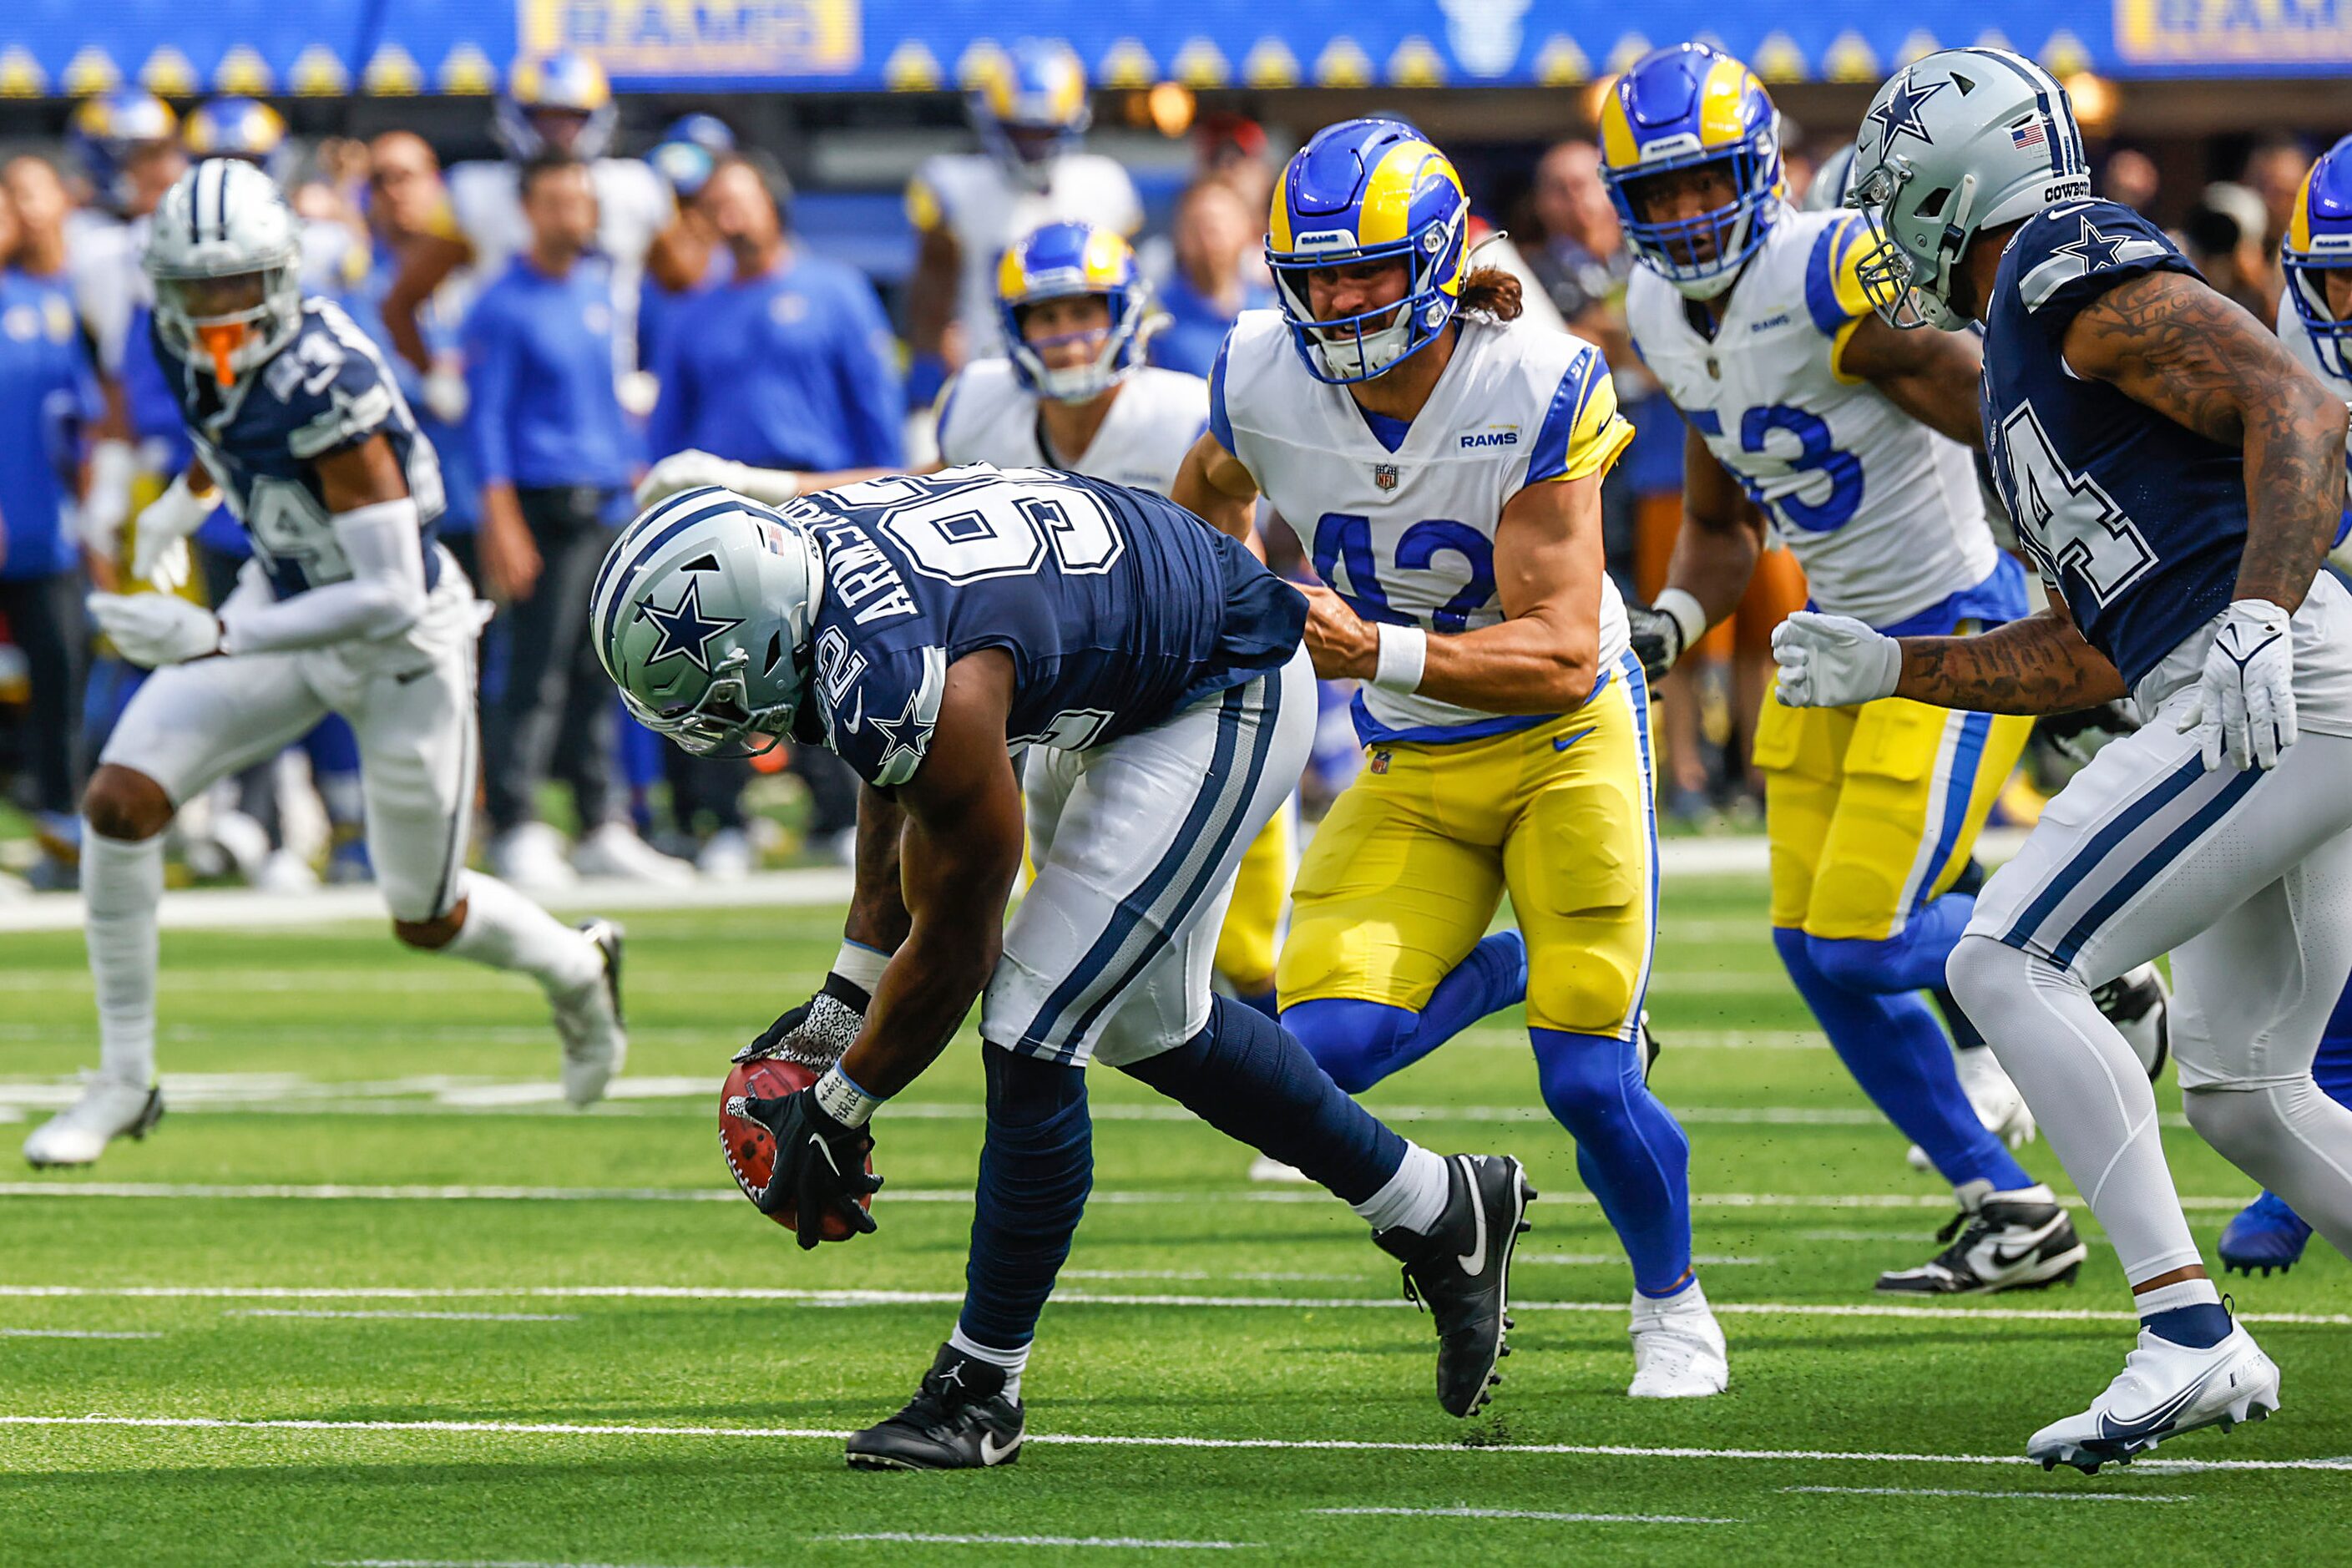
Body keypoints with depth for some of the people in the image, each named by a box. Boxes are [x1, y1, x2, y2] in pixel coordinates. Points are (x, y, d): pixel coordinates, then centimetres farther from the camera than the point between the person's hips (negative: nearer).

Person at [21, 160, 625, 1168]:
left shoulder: (325, 390, -35)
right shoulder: (188, 340, -13)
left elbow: (389, 596, -35)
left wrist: (215, 639, -41)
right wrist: (188, 499, 26)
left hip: (400, 643, -6)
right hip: (287, 603, 6)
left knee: (426, 919, 11)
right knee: (119, 802, -12)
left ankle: (577, 971, 45)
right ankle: (125, 1082, 1)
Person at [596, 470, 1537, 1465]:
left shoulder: (919, 694, -36)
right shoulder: (800, 542, -11)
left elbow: (953, 952, -20)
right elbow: (897, 794, 7)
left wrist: (836, 1110, -7)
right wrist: (844, 1001, 9)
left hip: (1220, 708, -10)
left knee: (1031, 1038, -9)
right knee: (1147, 1020, 20)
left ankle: (980, 1390, 4)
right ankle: (1441, 1211, 34)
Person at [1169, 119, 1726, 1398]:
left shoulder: (1537, 392, -25)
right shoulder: (1267, 381, -14)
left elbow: (1561, 656, -29)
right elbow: (1211, 492, 14)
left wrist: (1376, 652, -40)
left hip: (1565, 742, -4)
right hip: (1409, 776, 4)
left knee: (1587, 1082, -11)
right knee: (1324, 1047, -16)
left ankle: (1670, 1299, 20)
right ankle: (1507, 972, 19)